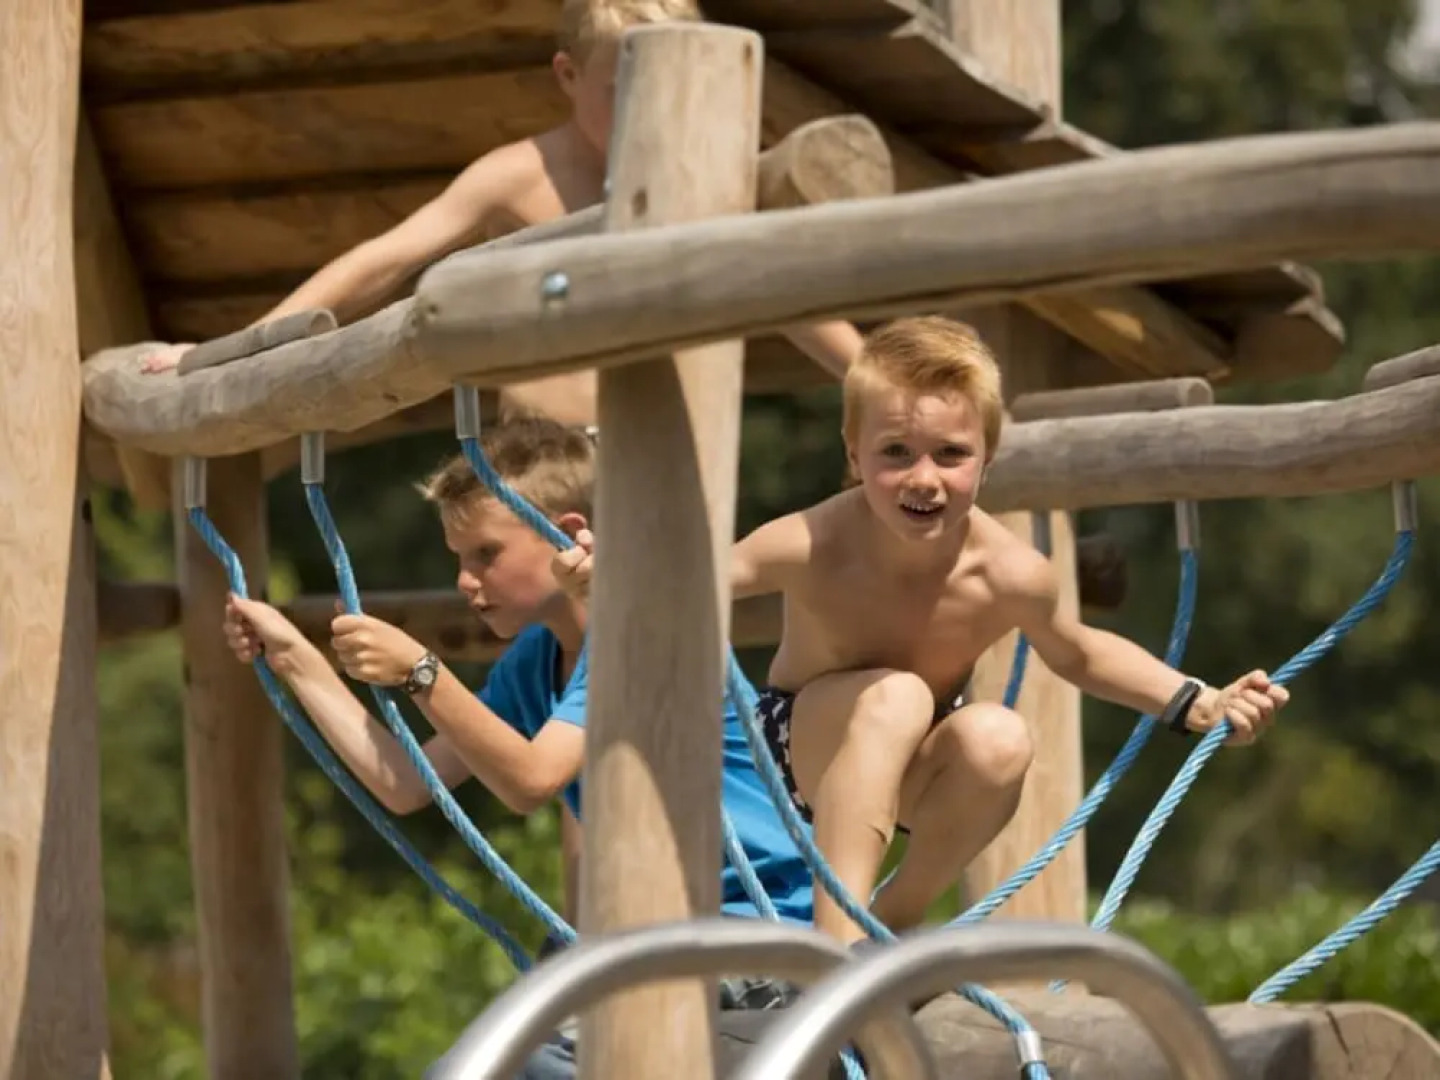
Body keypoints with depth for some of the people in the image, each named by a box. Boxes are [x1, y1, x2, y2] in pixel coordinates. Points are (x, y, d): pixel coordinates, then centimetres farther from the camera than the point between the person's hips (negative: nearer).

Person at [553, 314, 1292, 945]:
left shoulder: (1009, 574, -24)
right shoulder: (813, 547, -29)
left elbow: (1078, 657, -4)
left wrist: (1200, 706, -10)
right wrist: (610, 573, -39)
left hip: (911, 772, 3)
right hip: (799, 748, -3)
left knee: (999, 739, -31)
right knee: (897, 696, -35)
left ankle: (897, 917, -9)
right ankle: (838, 934, -38)